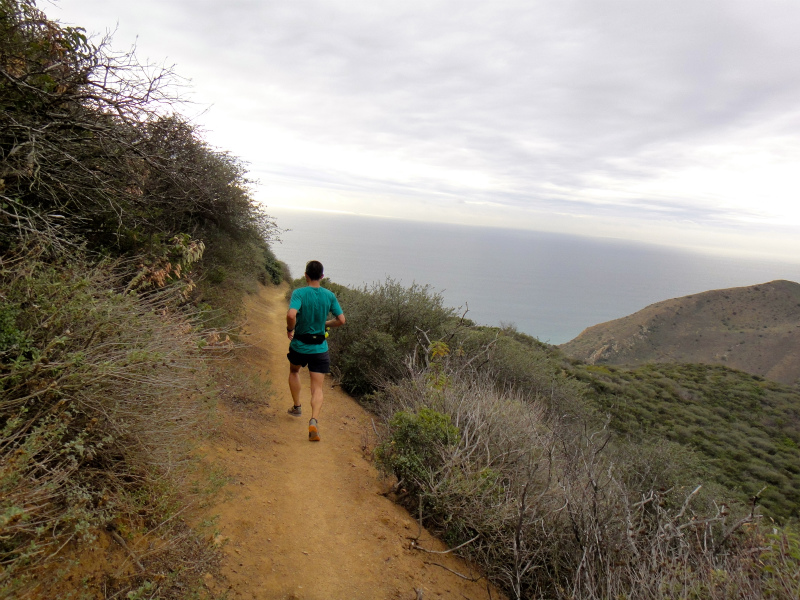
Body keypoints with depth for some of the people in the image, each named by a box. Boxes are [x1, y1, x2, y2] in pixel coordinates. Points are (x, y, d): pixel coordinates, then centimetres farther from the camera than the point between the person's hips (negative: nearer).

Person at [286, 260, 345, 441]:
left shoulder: (299, 293, -13)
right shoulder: (329, 295, -4)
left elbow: (291, 314, -30)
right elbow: (341, 320, -2)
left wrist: (290, 329, -10)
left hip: (299, 345, -1)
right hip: (320, 348, 1)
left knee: (294, 372, 31)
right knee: (317, 388, 2)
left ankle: (297, 406, 37)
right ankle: (314, 421, -17)